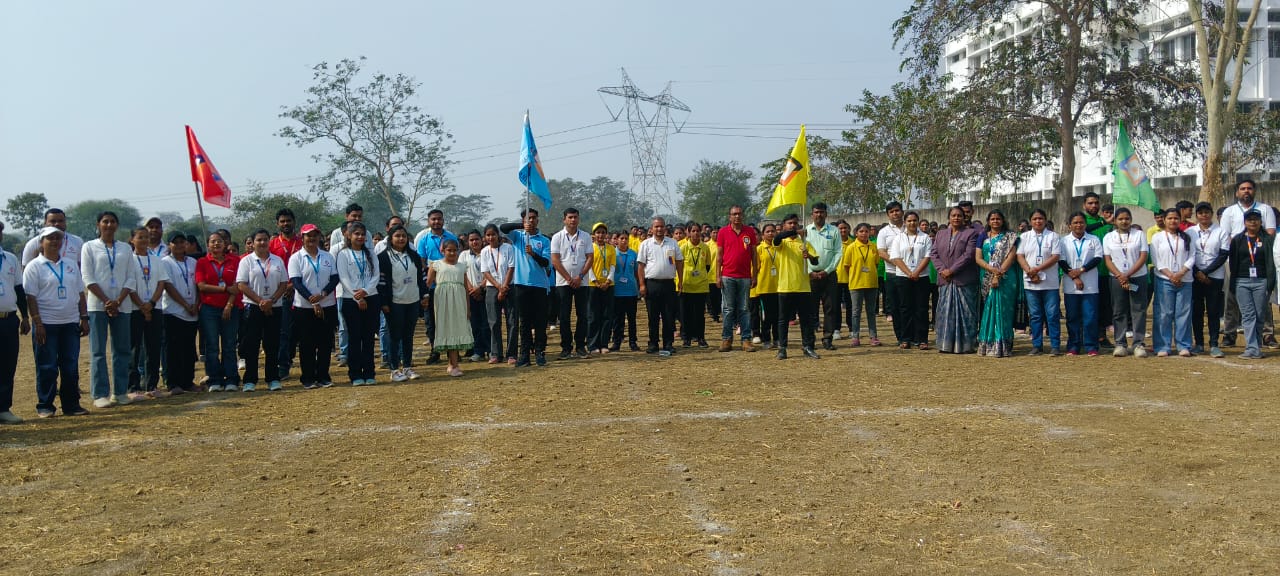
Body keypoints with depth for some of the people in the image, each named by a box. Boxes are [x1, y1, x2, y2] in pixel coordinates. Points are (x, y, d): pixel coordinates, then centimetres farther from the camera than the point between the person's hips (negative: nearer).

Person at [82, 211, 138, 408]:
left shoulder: (125, 248, 12)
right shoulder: (89, 247, 5)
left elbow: (131, 278, 6)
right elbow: (87, 278, -2)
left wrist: (118, 301, -7)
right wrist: (106, 301, -11)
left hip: (122, 305, 3)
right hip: (98, 305, -3)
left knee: (122, 349, 4)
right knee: (98, 351, -3)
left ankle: (120, 392, 11)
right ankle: (100, 394, -2)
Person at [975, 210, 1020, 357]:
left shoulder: (1010, 237, 5)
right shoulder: (983, 237, 12)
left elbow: (1011, 257, -6)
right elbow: (978, 258, 3)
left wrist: (999, 274, -16)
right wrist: (992, 269, -13)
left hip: (1005, 278, -3)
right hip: (987, 278, 3)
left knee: (1002, 310, -5)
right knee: (988, 310, 1)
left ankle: (1002, 346, -4)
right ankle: (987, 345, 4)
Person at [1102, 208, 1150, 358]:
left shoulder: (1139, 234, 3)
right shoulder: (1109, 237, 7)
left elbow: (1143, 257, -3)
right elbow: (1107, 260, 2)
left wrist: (1128, 275, -12)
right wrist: (1120, 276, -11)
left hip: (1138, 277, -1)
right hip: (1117, 278, 1)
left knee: (1139, 310, -2)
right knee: (1119, 312, 2)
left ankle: (1138, 344, 1)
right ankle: (1120, 344, 7)